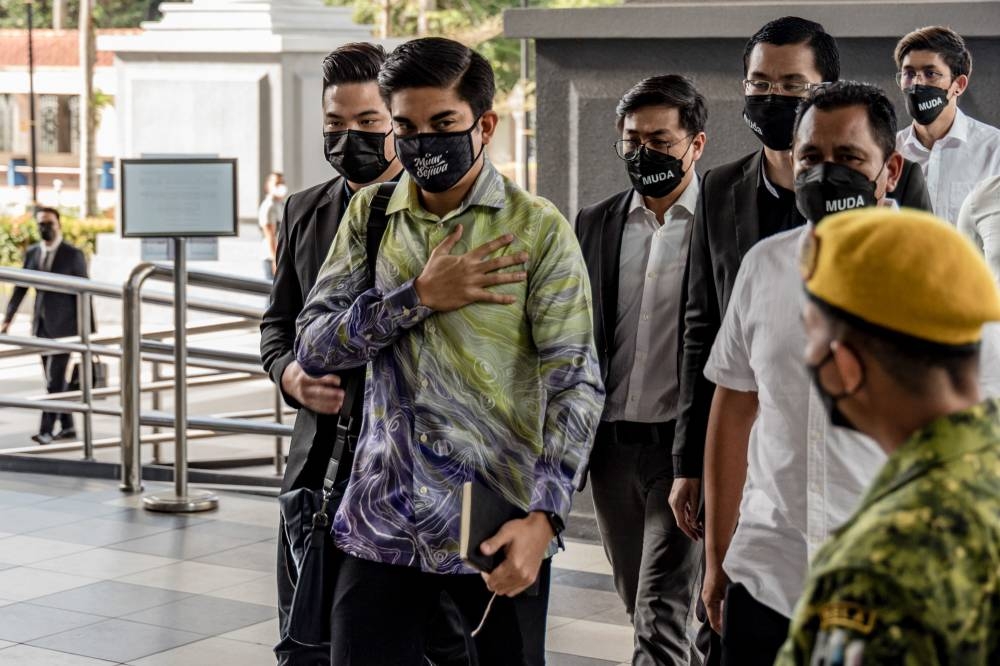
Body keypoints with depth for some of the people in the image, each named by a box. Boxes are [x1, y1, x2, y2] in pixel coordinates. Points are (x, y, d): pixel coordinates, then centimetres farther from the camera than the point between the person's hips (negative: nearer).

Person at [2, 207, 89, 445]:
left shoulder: (73, 255, -6)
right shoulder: (32, 253, 8)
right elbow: (20, 287, 11)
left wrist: (88, 327, -7)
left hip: (63, 325, -5)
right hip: (42, 325, 6)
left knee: (55, 379, -9)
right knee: (53, 379, 10)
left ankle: (46, 430, -9)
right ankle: (67, 427, 19)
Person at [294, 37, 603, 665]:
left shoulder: (539, 230, -6)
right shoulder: (371, 213, 7)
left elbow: (576, 384, -11)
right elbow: (313, 347, 1)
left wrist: (544, 517, -22)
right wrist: (421, 296, -13)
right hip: (384, 521, 3)